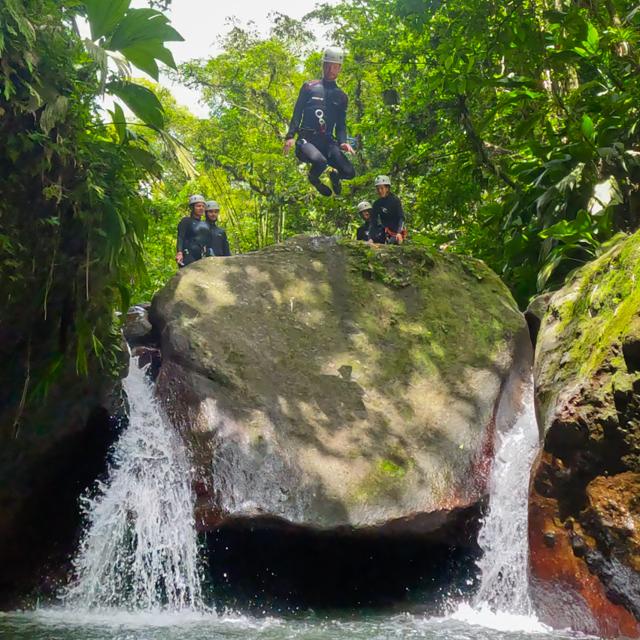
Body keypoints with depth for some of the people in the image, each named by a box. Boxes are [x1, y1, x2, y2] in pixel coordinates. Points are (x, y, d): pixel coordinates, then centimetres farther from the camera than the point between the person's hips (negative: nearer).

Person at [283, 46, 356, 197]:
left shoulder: (341, 96, 18)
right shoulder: (309, 87, 10)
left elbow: (341, 124, 15)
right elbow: (297, 114, 7)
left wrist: (342, 142, -6)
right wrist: (290, 136, -6)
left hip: (327, 141, 3)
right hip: (307, 139, -3)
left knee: (349, 172, -19)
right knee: (320, 161, -38)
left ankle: (335, 175, 20)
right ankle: (314, 179, 0)